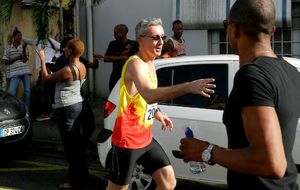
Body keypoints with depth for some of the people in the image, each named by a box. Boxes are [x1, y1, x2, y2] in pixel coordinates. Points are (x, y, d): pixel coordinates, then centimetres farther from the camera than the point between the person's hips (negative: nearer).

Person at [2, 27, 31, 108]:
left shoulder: (24, 47, 9)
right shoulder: (8, 48, 8)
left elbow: (24, 60, -5)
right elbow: (6, 62, 4)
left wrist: (24, 48, -15)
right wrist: (17, 57, -6)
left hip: (26, 71, 1)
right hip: (14, 73, -1)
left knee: (27, 91, 1)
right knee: (11, 92, -13)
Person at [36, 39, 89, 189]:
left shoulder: (67, 70, -23)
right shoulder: (82, 67, 4)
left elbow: (46, 78, -10)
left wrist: (42, 59, -1)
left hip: (66, 109, -9)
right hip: (77, 105, 9)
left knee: (70, 144, -1)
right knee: (76, 141, 18)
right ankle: (82, 173, 28)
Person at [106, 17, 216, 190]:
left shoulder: (150, 63, 9)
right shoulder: (135, 64, -21)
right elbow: (149, 95, -42)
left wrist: (157, 114, 10)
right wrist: (188, 87, -50)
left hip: (146, 137, 9)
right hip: (128, 139, -9)